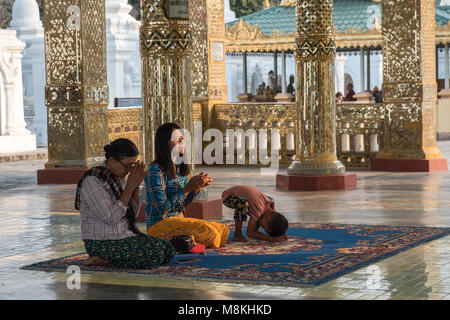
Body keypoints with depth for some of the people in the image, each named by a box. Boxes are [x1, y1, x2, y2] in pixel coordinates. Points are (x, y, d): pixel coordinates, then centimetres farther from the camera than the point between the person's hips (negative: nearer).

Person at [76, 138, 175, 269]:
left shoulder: (120, 178, 9)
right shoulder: (92, 181, -18)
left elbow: (133, 213, 8)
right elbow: (111, 218, -24)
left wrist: (136, 186, -7)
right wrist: (130, 187, -22)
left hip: (124, 236, 9)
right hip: (104, 244, -9)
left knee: (169, 250, 0)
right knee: (155, 256, -22)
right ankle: (105, 260, -9)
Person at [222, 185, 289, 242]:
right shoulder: (258, 210, -35)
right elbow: (249, 233, -35)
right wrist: (273, 239, -41)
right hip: (228, 197, -8)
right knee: (243, 203, -41)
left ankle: (256, 231, 7)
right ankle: (237, 234, -23)